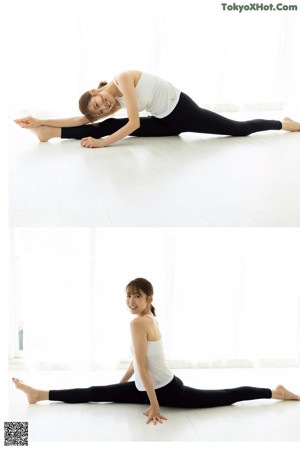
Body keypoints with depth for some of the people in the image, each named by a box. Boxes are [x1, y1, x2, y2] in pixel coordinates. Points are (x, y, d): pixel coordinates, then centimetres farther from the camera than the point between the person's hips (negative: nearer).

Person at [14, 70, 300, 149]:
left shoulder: (122, 79, -23)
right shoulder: (115, 105, -2)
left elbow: (134, 123, -28)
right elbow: (81, 121, 0)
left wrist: (103, 143, -30)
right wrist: (40, 121, -3)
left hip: (181, 110, -6)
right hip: (167, 122, 7)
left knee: (239, 129, 2)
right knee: (110, 127, -8)